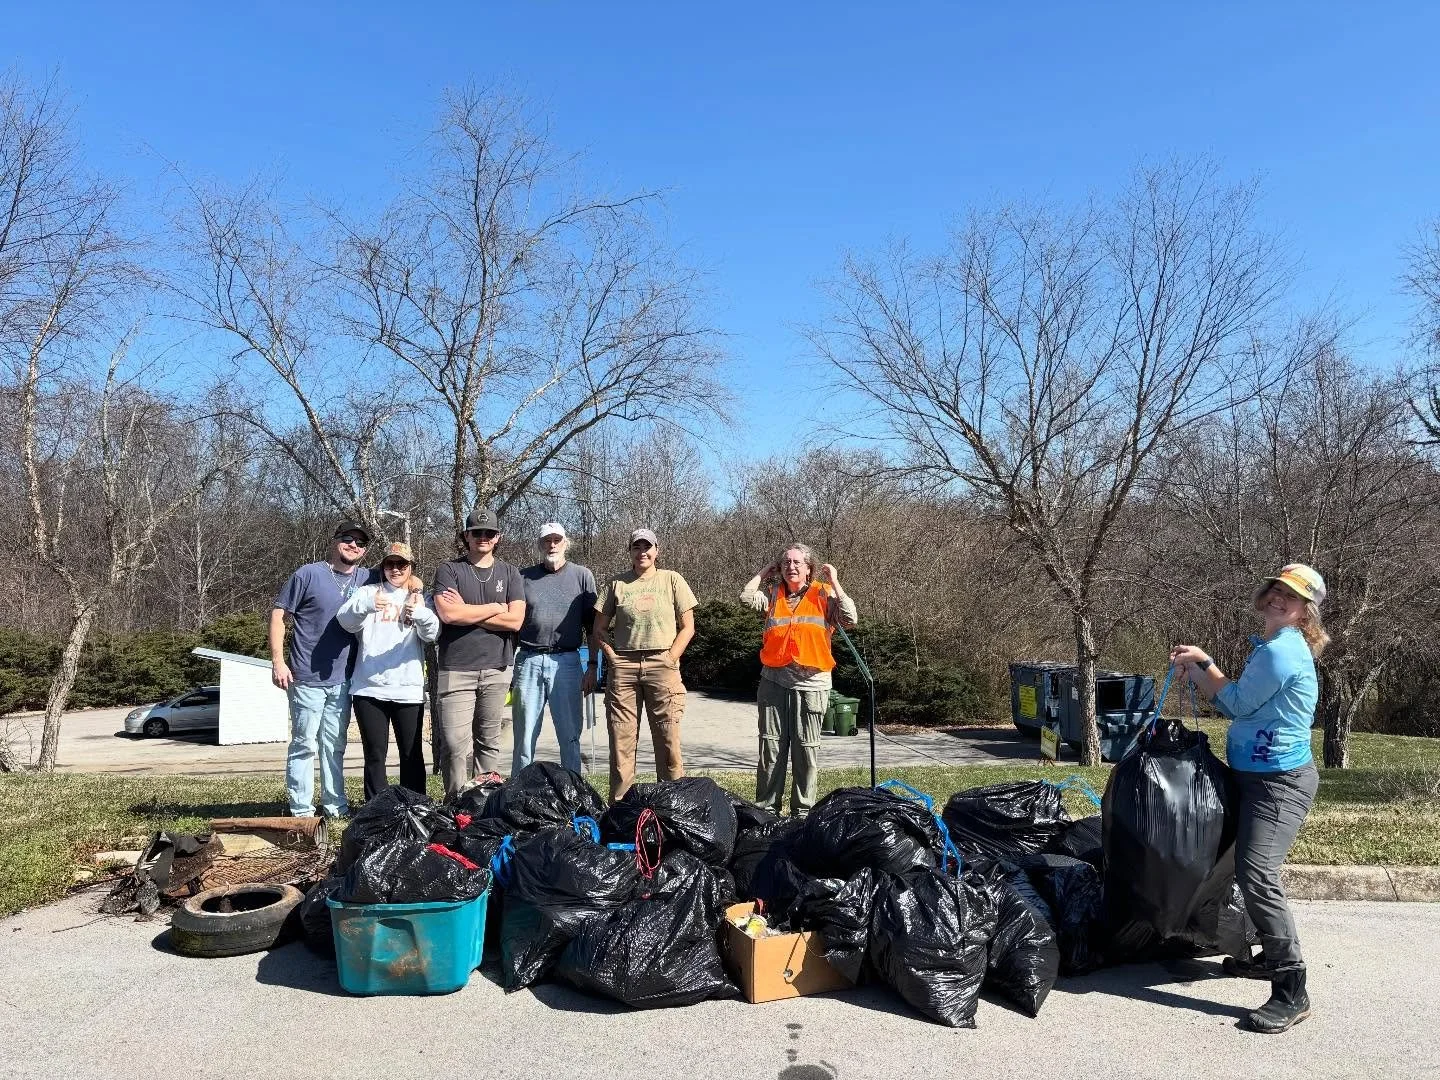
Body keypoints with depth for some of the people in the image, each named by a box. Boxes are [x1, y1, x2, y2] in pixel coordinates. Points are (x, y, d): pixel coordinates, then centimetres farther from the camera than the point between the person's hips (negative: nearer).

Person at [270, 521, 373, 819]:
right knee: (304, 744, 1)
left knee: (334, 745, 14)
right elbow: (278, 614, -4)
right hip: (307, 679, -5)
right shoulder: (308, 575, -5)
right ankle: (301, 811, 9)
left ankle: (335, 806, 22)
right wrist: (278, 661, -11)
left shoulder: (366, 580, 7)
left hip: (342, 680, 5)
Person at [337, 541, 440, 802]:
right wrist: (366, 605, -31)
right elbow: (346, 620, -9)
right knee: (375, 754, 2)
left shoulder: (420, 597, 11)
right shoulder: (367, 592, 9)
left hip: (408, 689, 0)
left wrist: (420, 614, -29)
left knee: (412, 755, 3)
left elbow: (432, 633, -6)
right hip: (369, 688, 0)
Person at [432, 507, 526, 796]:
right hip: (457, 670, -2)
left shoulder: (509, 573, 11)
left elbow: (515, 620, -2)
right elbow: (448, 614, -12)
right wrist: (495, 607, -2)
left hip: (497, 669, 2)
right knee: (456, 743, -7)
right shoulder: (448, 570, 5)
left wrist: (467, 612, -6)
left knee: (489, 742, 7)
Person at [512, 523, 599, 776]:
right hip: (528, 661, 1)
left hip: (566, 662, -1)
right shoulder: (524, 577, 10)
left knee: (570, 736, 2)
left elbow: (593, 626, 7)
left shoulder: (582, 576, 7)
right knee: (524, 736, 4)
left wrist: (592, 666, 1)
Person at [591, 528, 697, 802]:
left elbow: (687, 627, 7)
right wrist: (613, 659, 0)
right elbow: (599, 629, 13)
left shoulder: (671, 580, 9)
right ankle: (619, 807, 10)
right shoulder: (617, 584, 11)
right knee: (621, 741, 2)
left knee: (668, 740, -2)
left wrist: (670, 660, -4)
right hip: (623, 667, 1)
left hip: (662, 665, -1)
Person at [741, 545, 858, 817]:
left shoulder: (823, 594, 3)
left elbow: (850, 619, -10)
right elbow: (746, 597, -6)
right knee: (771, 746, 6)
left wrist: (834, 582, -7)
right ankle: (766, 808, 15)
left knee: (806, 749, 4)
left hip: (811, 683, -2)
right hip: (774, 680, 2)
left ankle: (803, 812, 14)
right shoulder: (773, 593, 10)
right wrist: (765, 572, 6)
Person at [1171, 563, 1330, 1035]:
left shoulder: (1281, 651, -19)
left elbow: (1236, 703, -12)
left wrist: (1197, 665, 1)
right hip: (1259, 777, 11)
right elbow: (1241, 698, 14)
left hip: (1279, 782, -11)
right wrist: (1202, 665, 8)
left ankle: (1292, 993, -11)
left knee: (1256, 876, -17)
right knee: (1252, 870, 21)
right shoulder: (1276, 647, 13)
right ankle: (1274, 957, 35)